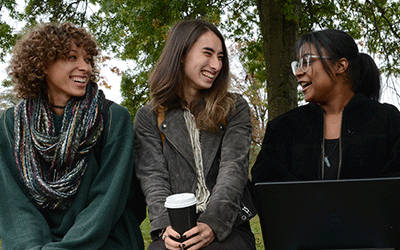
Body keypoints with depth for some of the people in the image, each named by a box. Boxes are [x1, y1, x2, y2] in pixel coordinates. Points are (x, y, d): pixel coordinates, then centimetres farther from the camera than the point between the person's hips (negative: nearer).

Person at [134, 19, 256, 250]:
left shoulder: (235, 108, 12)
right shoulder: (149, 118, 12)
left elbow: (233, 170, -2)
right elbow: (153, 178, 2)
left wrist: (212, 224, -19)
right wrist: (167, 225, -18)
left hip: (227, 228, 0)